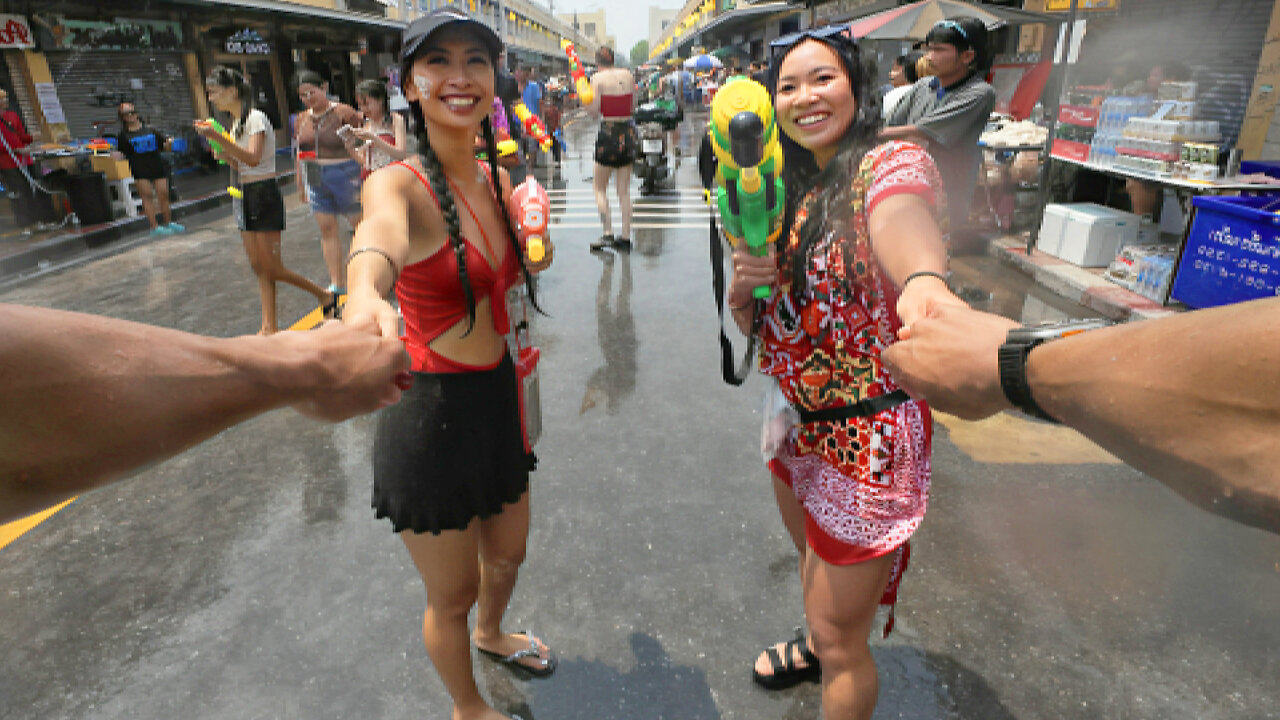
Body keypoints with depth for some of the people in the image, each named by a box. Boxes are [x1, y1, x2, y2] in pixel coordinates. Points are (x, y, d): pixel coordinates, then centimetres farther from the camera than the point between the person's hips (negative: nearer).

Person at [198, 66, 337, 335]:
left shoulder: (256, 118, -11)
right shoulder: (233, 122, 15)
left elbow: (253, 159, -26)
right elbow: (241, 166, 17)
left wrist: (217, 137, -30)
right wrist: (225, 156, -1)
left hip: (264, 195, -8)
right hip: (243, 197, 8)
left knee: (272, 268, -7)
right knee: (259, 268, 6)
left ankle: (325, 295, 11)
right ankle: (269, 327, 8)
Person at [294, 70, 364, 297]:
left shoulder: (344, 113, -9)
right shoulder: (302, 119, 10)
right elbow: (300, 154, 16)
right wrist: (301, 184, 17)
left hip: (345, 176, -6)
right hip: (316, 181, 6)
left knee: (360, 223, 2)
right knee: (327, 229, 5)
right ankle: (336, 283, 11)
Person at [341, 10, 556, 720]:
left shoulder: (496, 179, 2)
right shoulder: (400, 184, -18)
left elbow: (528, 269, 18)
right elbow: (380, 232, -43)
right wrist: (366, 294, -65)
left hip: (498, 395, 7)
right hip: (431, 413, -6)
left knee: (508, 548, 27)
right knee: (452, 593, 14)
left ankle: (491, 633, 61)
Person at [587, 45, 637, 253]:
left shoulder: (598, 78, -7)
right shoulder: (627, 75, 8)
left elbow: (594, 109, -12)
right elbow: (633, 107, 12)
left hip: (608, 132, -5)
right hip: (628, 131, 5)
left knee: (599, 188, 7)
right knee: (624, 190, 9)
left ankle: (608, 233, -4)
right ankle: (625, 237, 11)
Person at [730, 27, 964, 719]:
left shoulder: (890, 163, -16)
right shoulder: (786, 193, 5)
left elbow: (900, 222, -42)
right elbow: (751, 323, 5)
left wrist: (924, 283, -65)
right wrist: (744, 284, -17)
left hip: (866, 437, -7)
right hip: (797, 421, 8)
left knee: (839, 635, 7)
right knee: (812, 559, 32)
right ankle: (820, 643, 63)